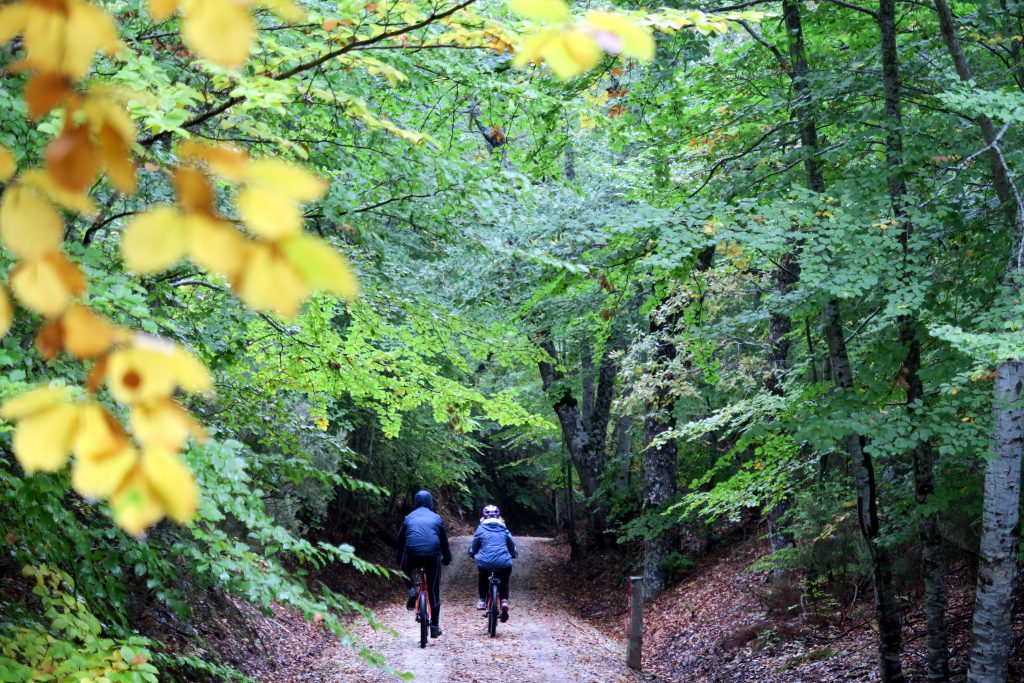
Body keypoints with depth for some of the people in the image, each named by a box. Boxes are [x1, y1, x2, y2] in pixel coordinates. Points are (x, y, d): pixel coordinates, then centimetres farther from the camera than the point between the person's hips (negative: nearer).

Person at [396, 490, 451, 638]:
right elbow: (444, 540, 20)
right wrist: (447, 558, 32)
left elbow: (400, 541, 19)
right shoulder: (436, 518, 17)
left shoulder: (409, 518, 17)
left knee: (406, 571, 33)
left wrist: (399, 561, 28)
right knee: (434, 591, 10)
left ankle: (412, 591, 5)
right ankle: (435, 626, 10)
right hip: (433, 555, 0)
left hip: (412, 553, 0)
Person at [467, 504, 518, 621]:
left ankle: (482, 600, 25)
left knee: (482, 577, 32)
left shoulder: (481, 529, 7)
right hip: (503, 563, 0)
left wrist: (472, 553, 37)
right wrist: (514, 554, 42)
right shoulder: (504, 529, 13)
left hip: (485, 562, 0)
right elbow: (512, 544, 22)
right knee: (504, 581, 25)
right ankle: (504, 600, 1)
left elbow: (474, 546, 15)